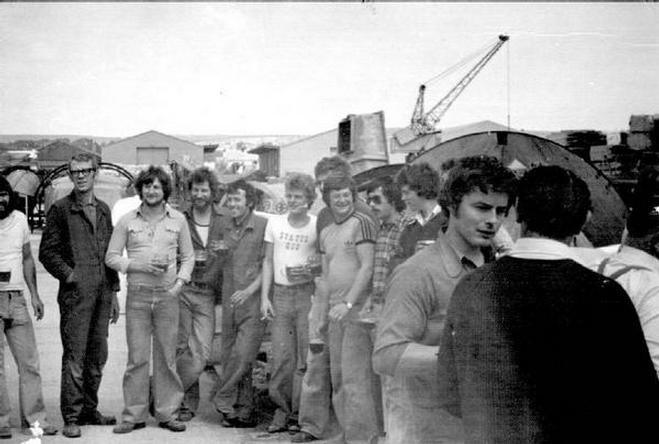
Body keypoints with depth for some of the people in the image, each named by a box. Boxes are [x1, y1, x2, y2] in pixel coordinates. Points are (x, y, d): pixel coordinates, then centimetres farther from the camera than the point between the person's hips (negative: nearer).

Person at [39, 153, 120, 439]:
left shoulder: (103, 210, 16)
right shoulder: (61, 209, -1)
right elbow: (47, 252, -2)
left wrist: (113, 292, 15)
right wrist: (68, 274, -12)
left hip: (102, 294, 6)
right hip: (75, 294, -5)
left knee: (97, 357, 11)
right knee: (74, 357, -5)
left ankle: (89, 410, 22)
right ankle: (71, 418, 1)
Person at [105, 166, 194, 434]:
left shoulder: (178, 220, 5)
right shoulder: (127, 221, 3)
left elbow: (188, 256, 11)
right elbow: (111, 257, 4)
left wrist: (181, 281, -5)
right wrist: (138, 265, -10)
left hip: (167, 294, 1)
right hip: (137, 294, -1)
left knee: (167, 356, 5)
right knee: (137, 357, 1)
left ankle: (166, 413, 13)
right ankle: (133, 415, 9)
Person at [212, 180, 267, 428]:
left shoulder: (264, 226, -7)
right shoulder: (224, 226, 11)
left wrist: (249, 290, -14)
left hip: (253, 301, -6)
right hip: (229, 301, 6)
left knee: (242, 356, -11)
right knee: (228, 357, 7)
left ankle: (222, 402, 7)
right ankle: (243, 411, 16)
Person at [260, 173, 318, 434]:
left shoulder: (317, 226, -2)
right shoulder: (275, 223, 7)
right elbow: (268, 261, 11)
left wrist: (311, 271, -15)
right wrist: (264, 297, 6)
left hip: (308, 293, -3)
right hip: (281, 293, 3)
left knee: (305, 355, -4)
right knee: (281, 356, 3)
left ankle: (299, 414, 5)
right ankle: (282, 410, 14)